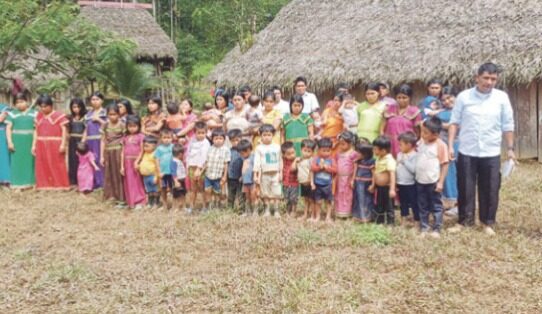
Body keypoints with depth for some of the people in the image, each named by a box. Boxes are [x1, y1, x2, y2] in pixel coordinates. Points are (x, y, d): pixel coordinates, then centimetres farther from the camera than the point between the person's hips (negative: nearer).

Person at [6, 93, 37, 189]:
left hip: (30, 142, 1)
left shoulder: (34, 113, 6)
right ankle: (18, 183, 3)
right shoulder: (12, 114, 2)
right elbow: (8, 128, 1)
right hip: (17, 143, -1)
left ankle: (30, 182, 12)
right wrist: (9, 142, -8)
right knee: (17, 162, 0)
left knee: (30, 162, 4)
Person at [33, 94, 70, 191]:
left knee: (57, 165, 0)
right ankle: (45, 185, 16)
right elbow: (36, 131, 14)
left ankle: (60, 185, 7)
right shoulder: (39, 116, 10)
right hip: (41, 145, 5)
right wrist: (34, 145, 11)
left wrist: (63, 144, -15)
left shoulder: (59, 115, -7)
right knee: (43, 165, 8)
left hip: (55, 145, -5)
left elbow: (64, 130, -9)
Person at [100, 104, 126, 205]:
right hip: (108, 153, 4)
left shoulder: (122, 125, -3)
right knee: (109, 175, 7)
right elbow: (103, 141, 9)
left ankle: (121, 199, 3)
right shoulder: (105, 126, 7)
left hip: (119, 152, -4)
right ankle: (113, 196, 16)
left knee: (119, 175, -1)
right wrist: (102, 156, 5)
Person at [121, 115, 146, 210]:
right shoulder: (125, 138, 9)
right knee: (129, 182, 8)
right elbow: (123, 152, 9)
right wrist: (122, 166, 4)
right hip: (127, 163, 4)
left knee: (138, 182, 1)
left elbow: (142, 151, -7)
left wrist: (137, 161, -18)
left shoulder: (140, 136, -3)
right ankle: (131, 202, 16)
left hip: (136, 161, -4)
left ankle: (139, 201, 6)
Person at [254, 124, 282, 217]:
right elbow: (256, 162, -5)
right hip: (264, 174, -1)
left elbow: (280, 161, 10)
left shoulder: (277, 147, 4)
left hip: (275, 174, 1)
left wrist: (281, 173, 8)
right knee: (266, 194, 6)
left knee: (276, 193, 1)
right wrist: (255, 175, -10)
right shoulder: (259, 148, -2)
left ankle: (276, 210, 11)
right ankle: (267, 210, 17)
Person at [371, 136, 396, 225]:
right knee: (379, 205, 19)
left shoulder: (389, 160, -23)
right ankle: (378, 222, 33)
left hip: (386, 188, -9)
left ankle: (390, 223, 16)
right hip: (379, 187, 9)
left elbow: (392, 175, -28)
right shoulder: (378, 159, 6)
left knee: (388, 206, 3)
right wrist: (373, 185, 20)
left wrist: (392, 189, -34)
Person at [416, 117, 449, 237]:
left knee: (436, 206, 8)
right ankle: (424, 227, 27)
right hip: (420, 181, 6)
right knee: (423, 206, 16)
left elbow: (445, 164, -13)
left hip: (433, 182, -6)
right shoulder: (421, 142, 4)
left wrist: (441, 182, -15)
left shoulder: (440, 145, -15)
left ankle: (436, 229, 17)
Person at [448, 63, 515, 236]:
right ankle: (463, 221, 20)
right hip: (466, 152, 0)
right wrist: (450, 145, -5)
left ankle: (488, 222, 21)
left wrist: (510, 148, 3)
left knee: (490, 190, 7)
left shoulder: (502, 97, 0)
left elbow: (508, 125, 5)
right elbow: (454, 122, 1)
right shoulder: (464, 96, -2)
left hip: (491, 153, 1)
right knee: (465, 189, 6)